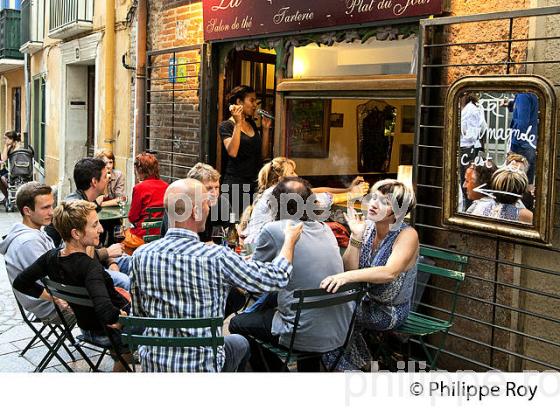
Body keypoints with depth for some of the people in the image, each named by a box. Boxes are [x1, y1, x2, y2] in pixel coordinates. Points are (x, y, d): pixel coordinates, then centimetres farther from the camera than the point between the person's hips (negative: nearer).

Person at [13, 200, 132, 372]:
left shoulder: (51, 257, -12)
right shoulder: (90, 267, -35)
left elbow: (21, 283, 3)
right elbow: (107, 315, -46)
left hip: (86, 326, 8)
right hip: (109, 331, -8)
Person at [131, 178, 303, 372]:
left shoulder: (141, 255, -9)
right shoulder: (216, 258, -21)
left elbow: (139, 312, 5)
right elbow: (277, 277, -8)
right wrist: (290, 239, 10)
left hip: (152, 363, 4)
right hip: (201, 367, -4)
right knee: (239, 343, 29)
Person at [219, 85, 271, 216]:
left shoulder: (252, 124, 17)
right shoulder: (226, 125, -2)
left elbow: (263, 155, 15)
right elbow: (232, 152, -20)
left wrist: (266, 129, 9)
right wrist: (238, 123, -19)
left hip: (255, 181, 6)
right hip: (236, 182, -6)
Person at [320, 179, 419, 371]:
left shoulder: (407, 235, -18)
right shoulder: (366, 227, -3)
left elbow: (390, 272, -36)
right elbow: (349, 269, -8)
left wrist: (347, 276, -48)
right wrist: (356, 237, -20)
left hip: (390, 310, -5)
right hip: (365, 300, 5)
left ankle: (346, 365, 5)